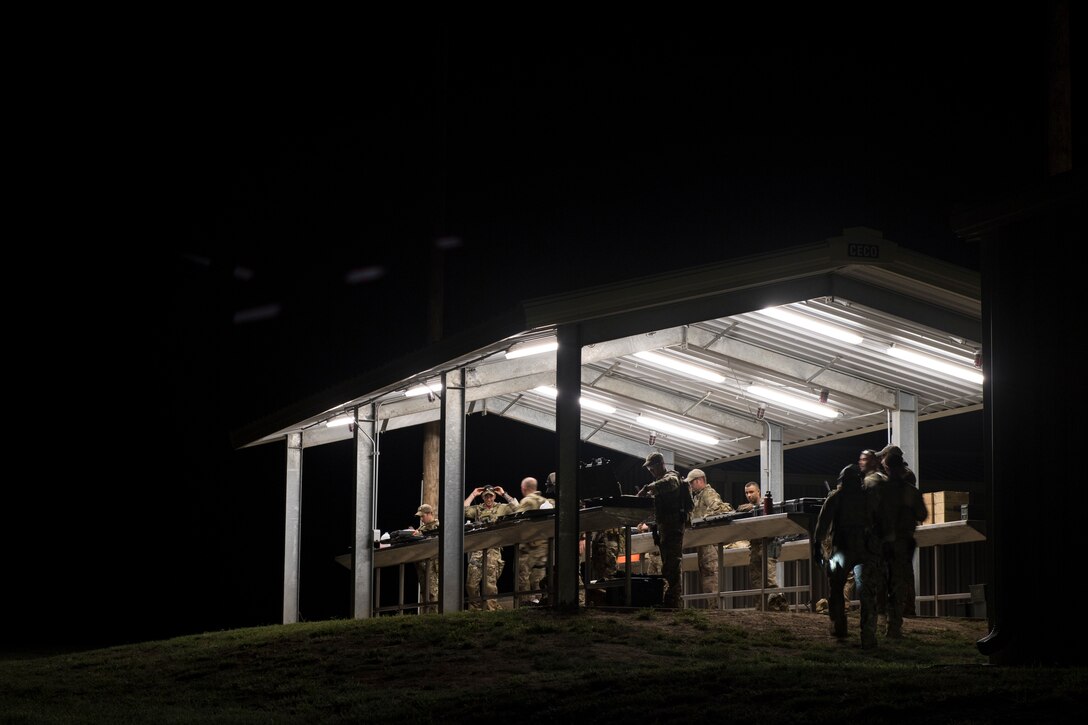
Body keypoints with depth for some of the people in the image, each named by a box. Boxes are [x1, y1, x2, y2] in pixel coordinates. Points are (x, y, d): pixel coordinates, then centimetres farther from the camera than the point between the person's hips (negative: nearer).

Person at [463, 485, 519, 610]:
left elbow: (516, 506, -1)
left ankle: (492, 608, -2)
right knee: (471, 582, -3)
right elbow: (463, 510, 2)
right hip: (477, 549, 2)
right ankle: (474, 608, 7)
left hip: (494, 549, -2)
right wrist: (473, 495, 8)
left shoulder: (501, 508, 12)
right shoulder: (477, 509, 17)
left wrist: (503, 494, 4)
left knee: (490, 582, -6)